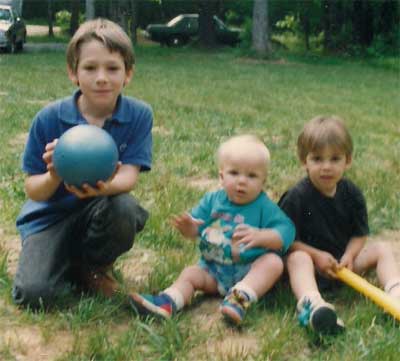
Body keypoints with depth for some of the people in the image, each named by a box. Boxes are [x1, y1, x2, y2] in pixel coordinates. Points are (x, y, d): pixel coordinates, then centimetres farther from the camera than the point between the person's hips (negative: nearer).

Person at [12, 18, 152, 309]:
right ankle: (68, 261, 14)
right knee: (33, 295, -23)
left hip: (101, 209, 1)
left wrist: (107, 186, -44)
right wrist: (54, 176, -35)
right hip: (51, 215, -1)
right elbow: (33, 191, -11)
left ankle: (94, 266, -1)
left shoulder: (139, 115, -12)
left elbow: (129, 176, -19)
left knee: (124, 208, -34)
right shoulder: (49, 119, -14)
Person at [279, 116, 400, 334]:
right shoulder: (297, 197, -13)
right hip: (309, 255, -5)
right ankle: (312, 304, -65)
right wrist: (317, 256, -22)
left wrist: (349, 256, -16)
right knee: (297, 258, -36)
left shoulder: (352, 194, 0)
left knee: (382, 249, -8)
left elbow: (360, 234, 4)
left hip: (343, 260, 5)